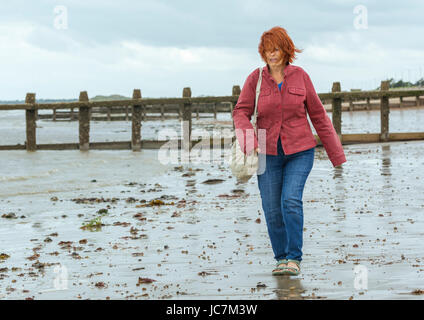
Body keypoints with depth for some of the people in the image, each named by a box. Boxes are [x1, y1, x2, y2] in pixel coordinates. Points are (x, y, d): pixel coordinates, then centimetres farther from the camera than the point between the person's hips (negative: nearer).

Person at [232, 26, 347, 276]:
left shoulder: (300, 76, 0)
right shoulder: (256, 78, 1)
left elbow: (318, 115, 4)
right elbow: (241, 112, -3)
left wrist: (336, 153, 4)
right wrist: (245, 134, -26)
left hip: (299, 152, -1)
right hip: (268, 154, 1)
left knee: (291, 201, -18)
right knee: (272, 211, 0)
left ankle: (294, 260, -11)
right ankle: (282, 259, 18)